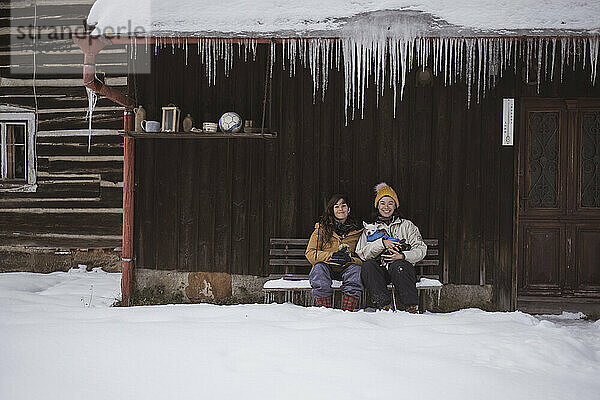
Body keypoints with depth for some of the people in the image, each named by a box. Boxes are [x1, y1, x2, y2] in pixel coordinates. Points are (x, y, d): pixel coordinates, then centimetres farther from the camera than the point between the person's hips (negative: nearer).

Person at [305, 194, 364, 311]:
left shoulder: (357, 230, 9)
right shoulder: (322, 228, 6)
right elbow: (310, 253, -3)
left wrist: (350, 259, -19)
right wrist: (332, 256, -18)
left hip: (347, 268, 1)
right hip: (326, 267, 0)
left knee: (356, 270, -32)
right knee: (319, 267, -34)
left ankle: (348, 311, -32)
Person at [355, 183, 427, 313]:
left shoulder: (407, 225, 17)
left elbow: (421, 249, 5)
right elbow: (361, 253, 3)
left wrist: (403, 256, -14)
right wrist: (382, 243, -11)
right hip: (379, 270, 1)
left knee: (398, 265, -36)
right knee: (367, 265, -31)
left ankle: (411, 307, -36)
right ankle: (384, 305, -40)